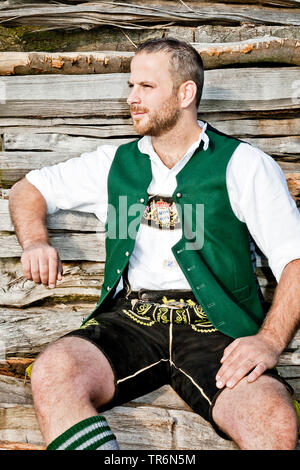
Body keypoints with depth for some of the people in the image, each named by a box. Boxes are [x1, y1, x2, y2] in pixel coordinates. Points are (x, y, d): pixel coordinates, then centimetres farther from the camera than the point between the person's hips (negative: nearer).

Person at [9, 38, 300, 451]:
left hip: (214, 328, -2)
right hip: (129, 320, 3)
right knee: (51, 373, -29)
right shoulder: (114, 163, 19)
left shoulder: (244, 165, 8)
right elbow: (28, 190, 28)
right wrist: (36, 242, 5)